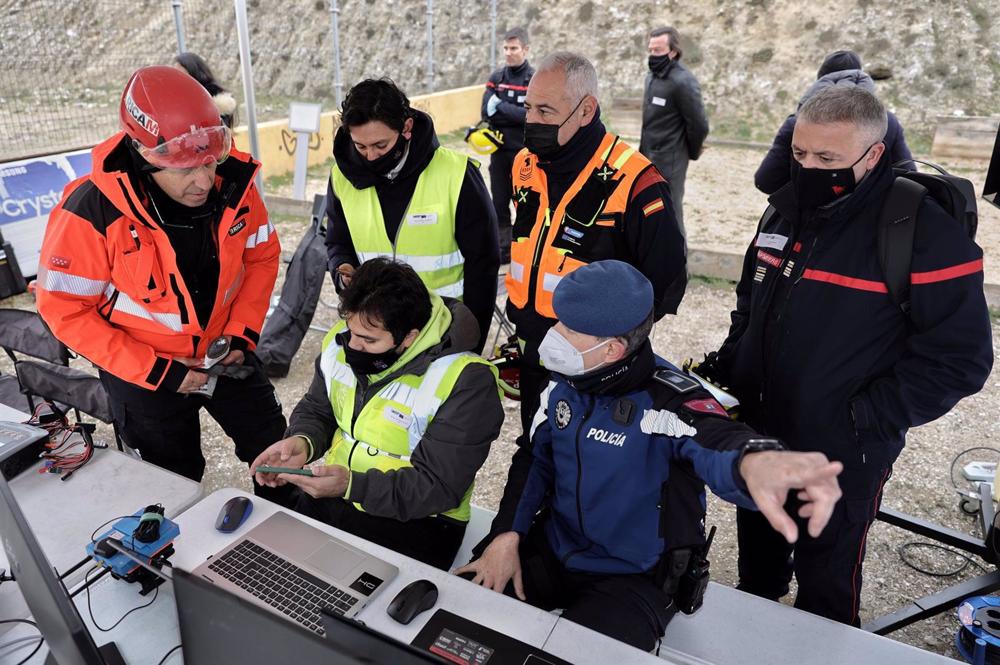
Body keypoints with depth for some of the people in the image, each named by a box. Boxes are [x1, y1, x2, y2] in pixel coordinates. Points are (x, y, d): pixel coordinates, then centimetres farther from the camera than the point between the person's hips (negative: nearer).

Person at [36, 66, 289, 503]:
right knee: (175, 485, 17)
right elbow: (64, 308, -18)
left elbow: (262, 255, -2)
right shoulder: (91, 212, -27)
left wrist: (242, 333, -11)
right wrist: (155, 372, -21)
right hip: (143, 371, -3)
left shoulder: (233, 183, -18)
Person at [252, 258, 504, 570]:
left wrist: (351, 486, -31)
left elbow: (439, 486, -22)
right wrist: (302, 442, -12)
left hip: (412, 518, -5)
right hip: (326, 498, 6)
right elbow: (315, 409, 11)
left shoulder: (465, 382, -23)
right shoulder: (343, 342, -3)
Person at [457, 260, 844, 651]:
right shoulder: (564, 383, -3)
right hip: (551, 550, 5)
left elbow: (718, 445, -44)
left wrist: (755, 462, -69)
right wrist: (508, 535, -5)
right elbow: (535, 459, 7)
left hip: (633, 579, -5)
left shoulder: (665, 399, -23)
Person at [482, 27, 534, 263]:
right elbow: (487, 113, -4)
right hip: (499, 150, 4)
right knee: (499, 202, 9)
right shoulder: (496, 77, 8)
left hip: (524, 151, -4)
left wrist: (501, 106, -12)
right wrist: (516, 116, -14)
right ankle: (503, 249, 20)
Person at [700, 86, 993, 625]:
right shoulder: (787, 211, 2)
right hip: (756, 433, 7)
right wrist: (727, 364, 4)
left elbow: (960, 357, -17)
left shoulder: (925, 233, -19)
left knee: (826, 580, 15)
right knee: (757, 555, 28)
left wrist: (867, 417, -20)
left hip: (842, 457, -6)